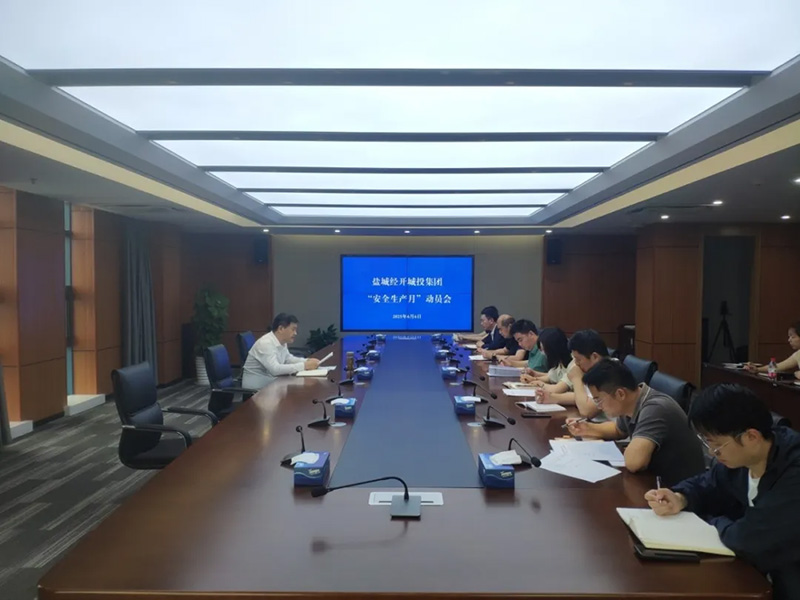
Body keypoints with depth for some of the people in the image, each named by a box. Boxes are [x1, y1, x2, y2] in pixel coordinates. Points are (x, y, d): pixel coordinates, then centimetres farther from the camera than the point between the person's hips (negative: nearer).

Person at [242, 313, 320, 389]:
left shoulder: (282, 342, 1)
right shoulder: (266, 343, -24)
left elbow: (288, 358, 18)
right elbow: (275, 369, -34)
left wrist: (307, 361, 0)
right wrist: (304, 366, -31)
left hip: (270, 383, 8)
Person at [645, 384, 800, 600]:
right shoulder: (741, 453, -7)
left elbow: (746, 539, -32)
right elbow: (708, 484, 10)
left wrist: (711, 521, -10)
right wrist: (680, 499, -12)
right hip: (760, 568, 7)